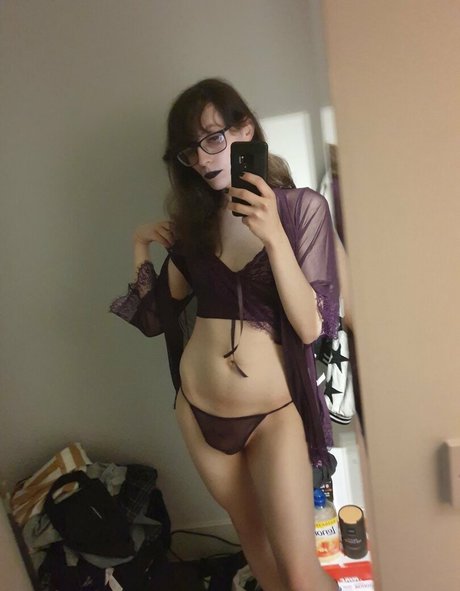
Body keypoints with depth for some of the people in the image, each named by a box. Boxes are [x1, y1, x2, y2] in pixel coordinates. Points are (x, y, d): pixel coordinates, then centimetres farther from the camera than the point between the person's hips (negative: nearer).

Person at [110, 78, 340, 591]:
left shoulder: (302, 208, -9)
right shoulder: (194, 217, 3)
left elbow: (311, 327, -18)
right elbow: (157, 316, 7)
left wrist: (273, 236, -28)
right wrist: (140, 248, -6)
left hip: (271, 414, -4)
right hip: (198, 412, 4)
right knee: (256, 544, 23)